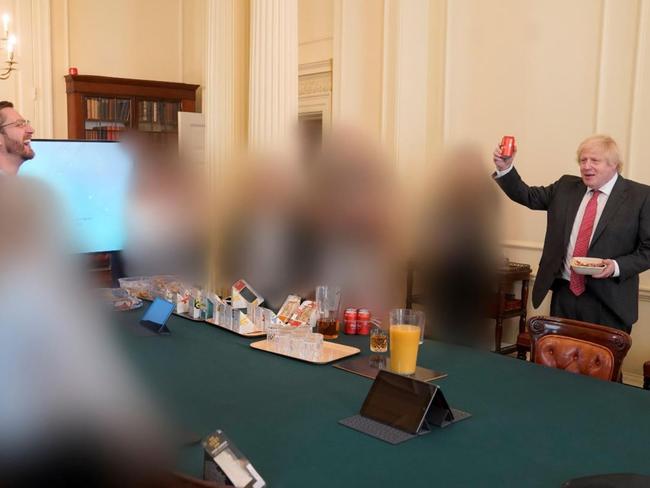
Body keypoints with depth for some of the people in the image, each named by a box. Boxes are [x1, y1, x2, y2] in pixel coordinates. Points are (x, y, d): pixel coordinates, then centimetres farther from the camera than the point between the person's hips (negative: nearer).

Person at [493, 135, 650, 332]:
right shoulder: (566, 186, 10)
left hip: (608, 301, -4)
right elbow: (527, 196, 13)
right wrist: (505, 168, -3)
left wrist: (617, 266, -18)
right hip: (564, 294, 4)